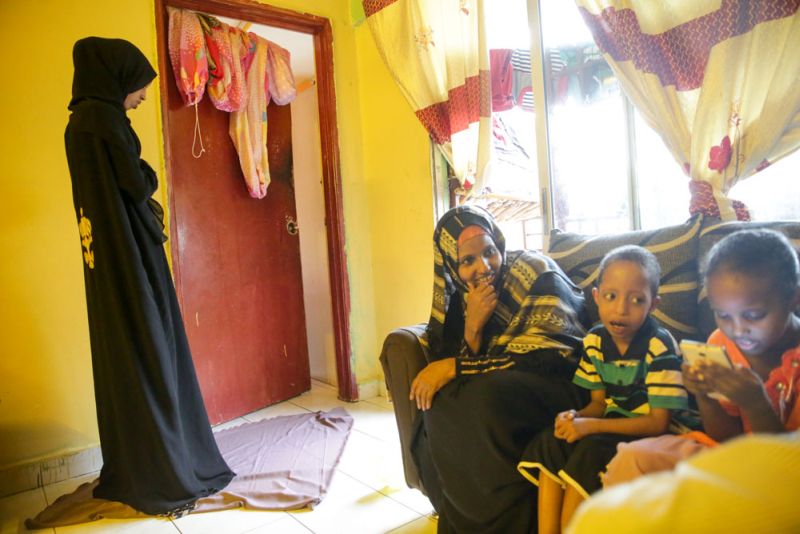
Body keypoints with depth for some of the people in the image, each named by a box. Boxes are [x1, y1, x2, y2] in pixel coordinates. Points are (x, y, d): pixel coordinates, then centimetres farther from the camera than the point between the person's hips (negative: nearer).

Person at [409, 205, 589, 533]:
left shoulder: (536, 272, -13)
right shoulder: (459, 296, 3)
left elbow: (552, 357, -19)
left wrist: (454, 367, -22)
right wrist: (472, 328, -21)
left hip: (556, 384, -5)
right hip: (494, 386, 5)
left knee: (489, 394, -32)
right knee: (439, 402, -22)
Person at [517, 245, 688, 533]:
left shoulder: (660, 346, -20)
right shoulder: (594, 340, -1)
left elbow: (658, 423, -19)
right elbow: (599, 402, 7)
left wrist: (591, 425, -26)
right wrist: (575, 417, -17)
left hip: (647, 433, -6)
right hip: (611, 423, 6)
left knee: (590, 450, -29)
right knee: (549, 441, -15)